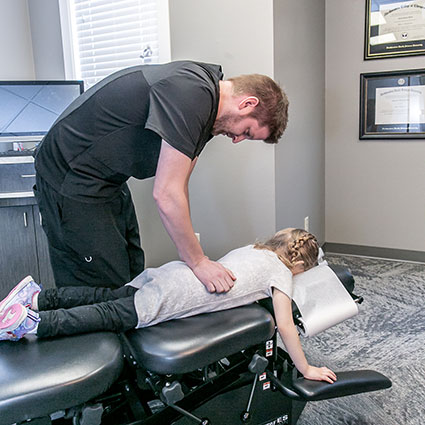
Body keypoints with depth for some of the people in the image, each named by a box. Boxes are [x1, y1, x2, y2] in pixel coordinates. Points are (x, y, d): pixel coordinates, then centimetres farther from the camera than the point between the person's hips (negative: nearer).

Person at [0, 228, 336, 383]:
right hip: (181, 295, -7)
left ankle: (38, 297, 5)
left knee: (113, 296, 7)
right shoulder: (282, 272, 3)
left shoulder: (255, 248, 25)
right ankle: (35, 323, -15)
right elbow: (286, 326, 0)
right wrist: (307, 370, 10)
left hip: (175, 270, 7)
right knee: (113, 315, -10)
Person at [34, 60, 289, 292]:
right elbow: (166, 195, -27)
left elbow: (178, 186, 7)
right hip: (71, 180, -10)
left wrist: (190, 253, 4)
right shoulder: (190, 94, -27)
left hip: (109, 181, 10)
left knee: (132, 277, 12)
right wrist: (197, 261, -15)